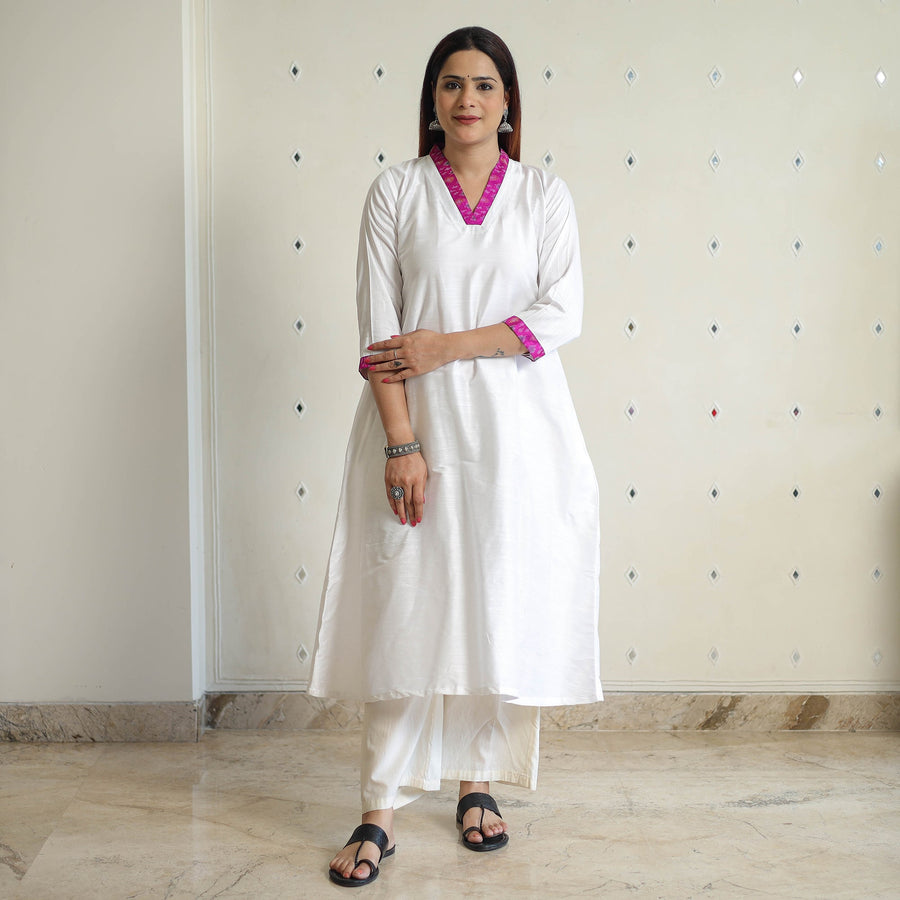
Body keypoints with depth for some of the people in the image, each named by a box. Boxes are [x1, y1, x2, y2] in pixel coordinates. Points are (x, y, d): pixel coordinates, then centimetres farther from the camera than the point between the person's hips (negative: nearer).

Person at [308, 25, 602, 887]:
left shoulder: (543, 194, 7)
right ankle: (380, 813, 6)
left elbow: (561, 314, -3)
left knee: (503, 610, 5)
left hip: (516, 427, 1)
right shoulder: (396, 191, 4)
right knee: (404, 612, -3)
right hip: (417, 424, -1)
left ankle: (479, 782, 23)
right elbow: (378, 328, -3)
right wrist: (401, 444, -12)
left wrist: (450, 345, -12)